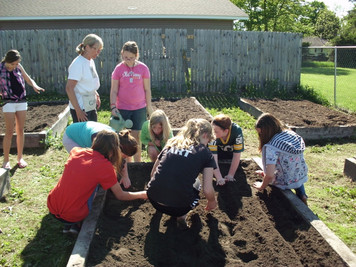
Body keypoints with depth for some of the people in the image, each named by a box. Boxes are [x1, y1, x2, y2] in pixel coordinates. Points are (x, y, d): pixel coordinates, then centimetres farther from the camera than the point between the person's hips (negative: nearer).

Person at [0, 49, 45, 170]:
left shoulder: (19, 67, 4)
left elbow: (28, 79, 12)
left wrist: (34, 86, -7)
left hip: (22, 101, 4)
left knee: (20, 130, 9)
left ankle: (20, 157, 19)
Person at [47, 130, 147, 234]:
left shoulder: (75, 151, 1)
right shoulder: (105, 167, -12)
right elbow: (121, 196, 0)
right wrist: (143, 194, 16)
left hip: (52, 209, 5)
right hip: (73, 217, -5)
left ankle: (67, 225, 21)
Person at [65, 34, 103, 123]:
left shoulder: (91, 61, 9)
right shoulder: (78, 64, -17)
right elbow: (69, 88, -21)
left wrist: (96, 95, 8)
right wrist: (78, 110, -22)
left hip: (91, 107, 9)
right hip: (81, 109, -9)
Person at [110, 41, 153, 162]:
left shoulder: (143, 68, -2)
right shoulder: (118, 69, -3)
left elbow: (147, 89, 3)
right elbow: (114, 90, -1)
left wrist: (149, 106, 4)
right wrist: (113, 106, -11)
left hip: (139, 108, 0)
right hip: (122, 109, 0)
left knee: (136, 136, 7)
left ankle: (137, 163, 21)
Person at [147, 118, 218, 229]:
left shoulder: (171, 143, 16)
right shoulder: (205, 153, 5)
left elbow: (153, 173, 21)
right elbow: (207, 190, -1)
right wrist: (212, 202, 21)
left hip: (154, 200, 5)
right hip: (178, 206, -4)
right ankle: (181, 216, 7)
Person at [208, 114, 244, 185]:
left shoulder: (237, 131, -39)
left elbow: (236, 155, -32)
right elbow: (213, 157, -38)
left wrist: (230, 175, -32)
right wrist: (219, 178, -43)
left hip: (231, 150, -1)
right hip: (218, 149, 1)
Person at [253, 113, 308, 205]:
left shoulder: (271, 147, -27)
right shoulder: (292, 134, -5)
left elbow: (270, 175, -29)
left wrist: (262, 186, -9)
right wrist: (266, 172, 12)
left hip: (286, 183, -4)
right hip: (302, 177, 4)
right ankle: (301, 194, 26)